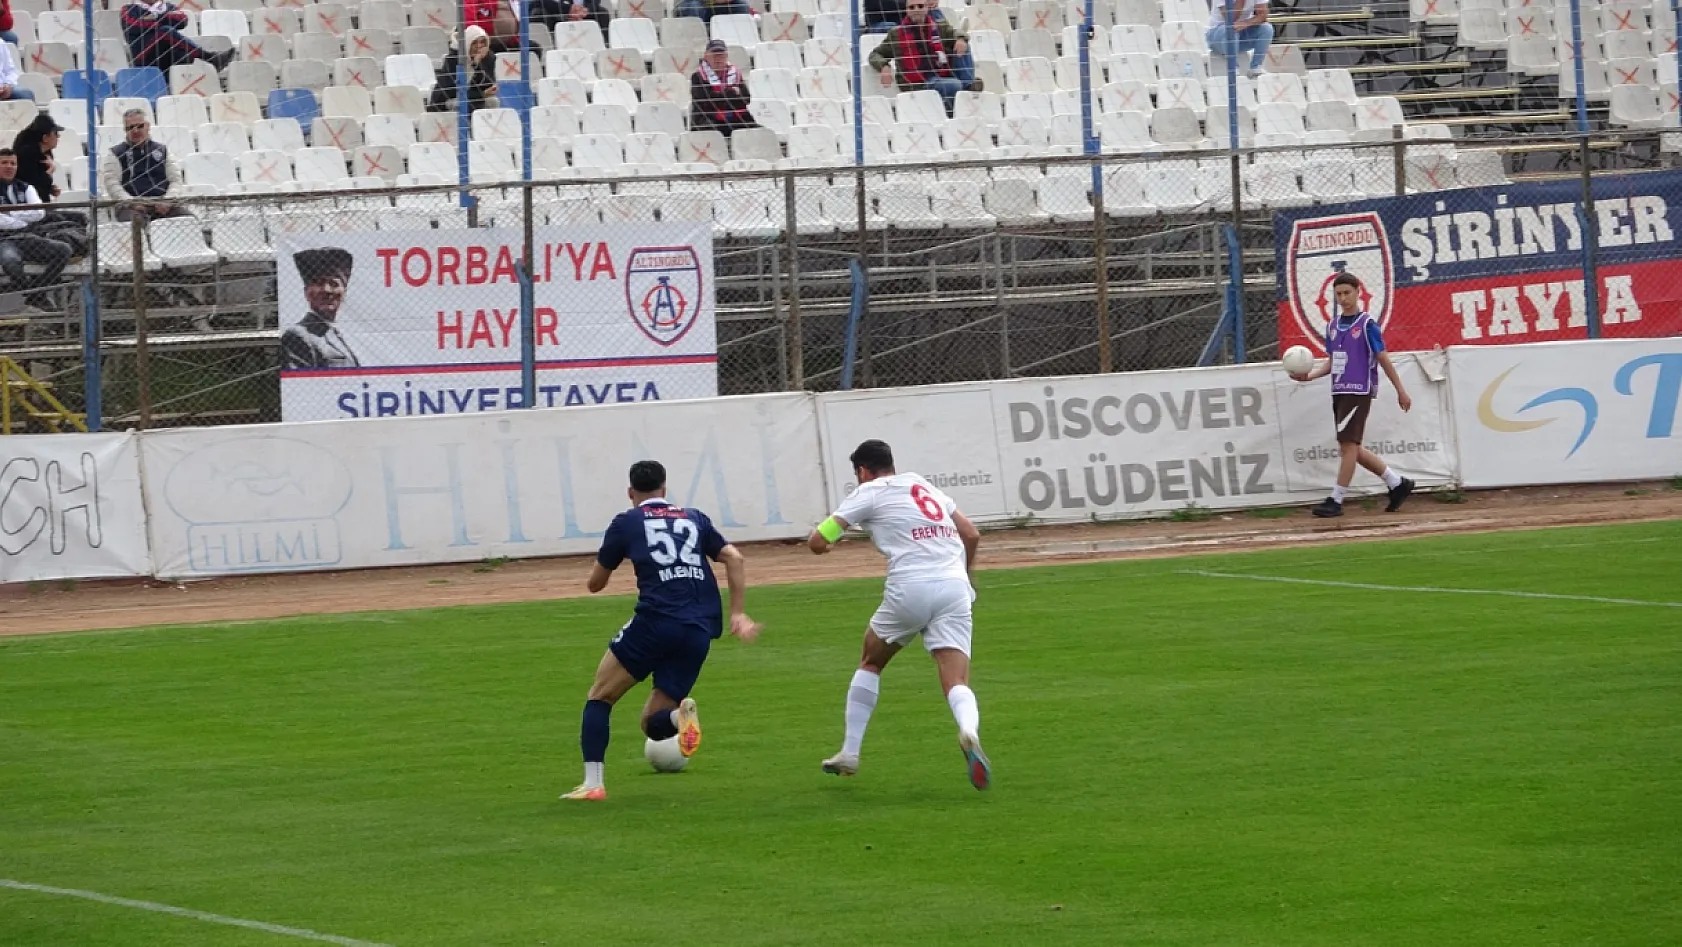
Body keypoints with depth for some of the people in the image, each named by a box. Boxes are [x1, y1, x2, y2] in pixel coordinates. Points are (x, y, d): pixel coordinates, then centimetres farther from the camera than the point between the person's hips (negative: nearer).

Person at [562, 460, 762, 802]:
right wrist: (738, 614, 11)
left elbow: (595, 584, 18)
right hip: (699, 633, 4)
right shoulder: (695, 519, 22)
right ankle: (680, 715, -21)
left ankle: (592, 783, -3)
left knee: (599, 697, 12)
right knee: (652, 723, 14)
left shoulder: (626, 523, 12)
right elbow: (735, 558, 10)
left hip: (656, 621, -4)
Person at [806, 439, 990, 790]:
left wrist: (815, 540, 28)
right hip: (955, 588, 3)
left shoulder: (869, 493, 8)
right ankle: (969, 728, -41)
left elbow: (818, 542, 3)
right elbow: (972, 534, 26)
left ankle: (849, 754, 24)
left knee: (871, 663, 23)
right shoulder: (924, 486, 24)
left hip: (910, 590, -3)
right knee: (957, 681, -6)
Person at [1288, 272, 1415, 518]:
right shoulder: (1332, 326, 13)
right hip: (1339, 392, 8)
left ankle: (1336, 500, -7)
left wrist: (1400, 391, -2)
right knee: (1351, 448, 9)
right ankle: (1397, 483, 22)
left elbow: (1383, 359, -5)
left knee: (1348, 444, -10)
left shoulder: (1367, 324, -7)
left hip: (1359, 391, -8)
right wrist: (1310, 375, 2)